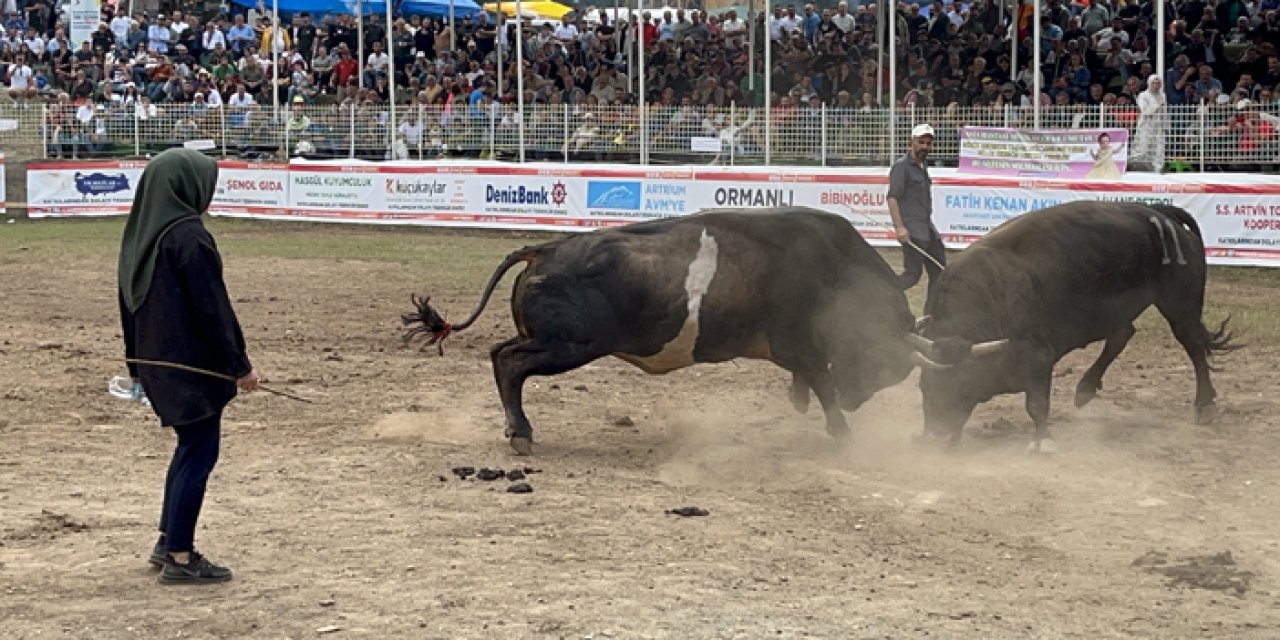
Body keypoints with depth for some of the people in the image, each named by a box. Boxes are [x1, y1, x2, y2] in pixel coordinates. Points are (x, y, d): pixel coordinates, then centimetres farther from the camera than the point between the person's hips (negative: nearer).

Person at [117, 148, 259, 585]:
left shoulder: (138, 235, 6)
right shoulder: (188, 237, -19)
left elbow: (129, 301, 13)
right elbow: (213, 307, -18)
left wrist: (136, 363, 21)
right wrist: (240, 365, -11)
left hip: (155, 360, 8)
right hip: (192, 363, -8)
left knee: (190, 445, 21)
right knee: (199, 453, 0)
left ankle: (168, 542, 26)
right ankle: (180, 559, 3)